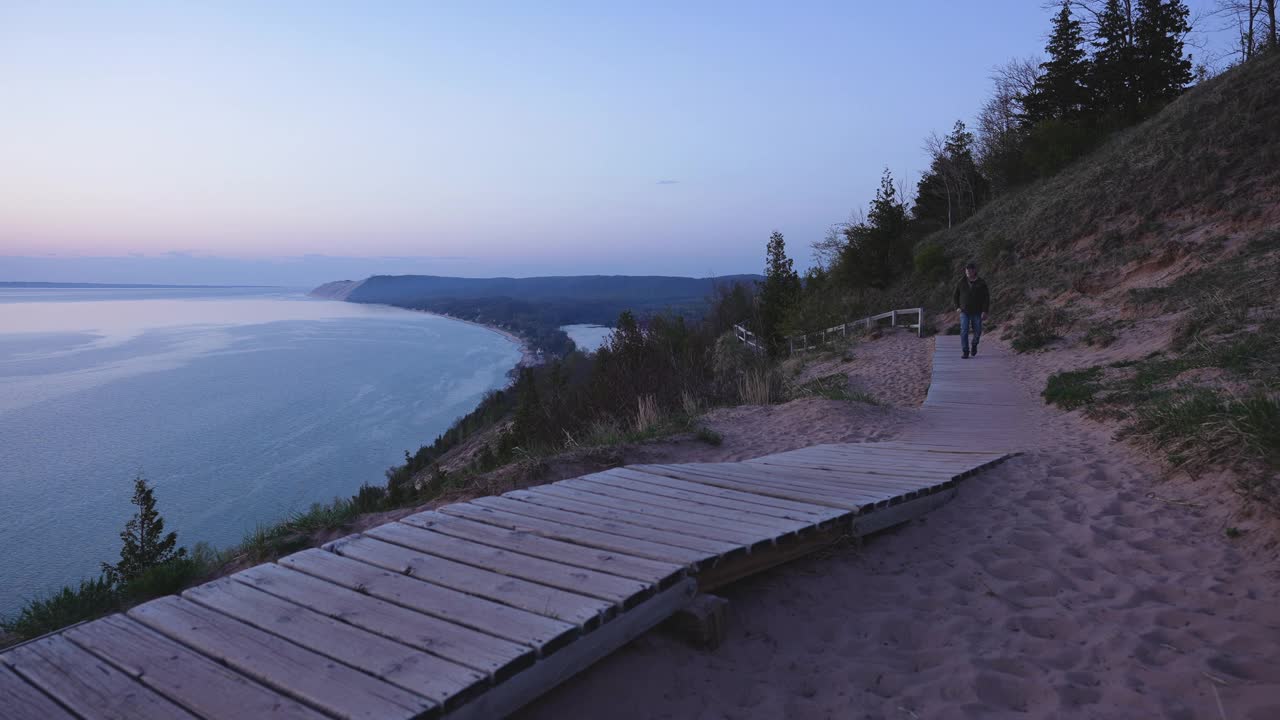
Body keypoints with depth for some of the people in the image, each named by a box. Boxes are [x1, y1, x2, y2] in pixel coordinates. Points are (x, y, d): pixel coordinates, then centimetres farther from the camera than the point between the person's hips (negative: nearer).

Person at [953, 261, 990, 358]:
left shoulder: (981, 283, -1)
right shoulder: (961, 283, 3)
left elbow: (986, 298, -2)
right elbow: (956, 296, 15)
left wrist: (985, 311, -10)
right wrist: (957, 307, 2)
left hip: (977, 312, 0)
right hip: (964, 312, 0)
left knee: (977, 331, 6)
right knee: (964, 331, -10)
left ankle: (974, 345, 35)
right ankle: (965, 352, -7)